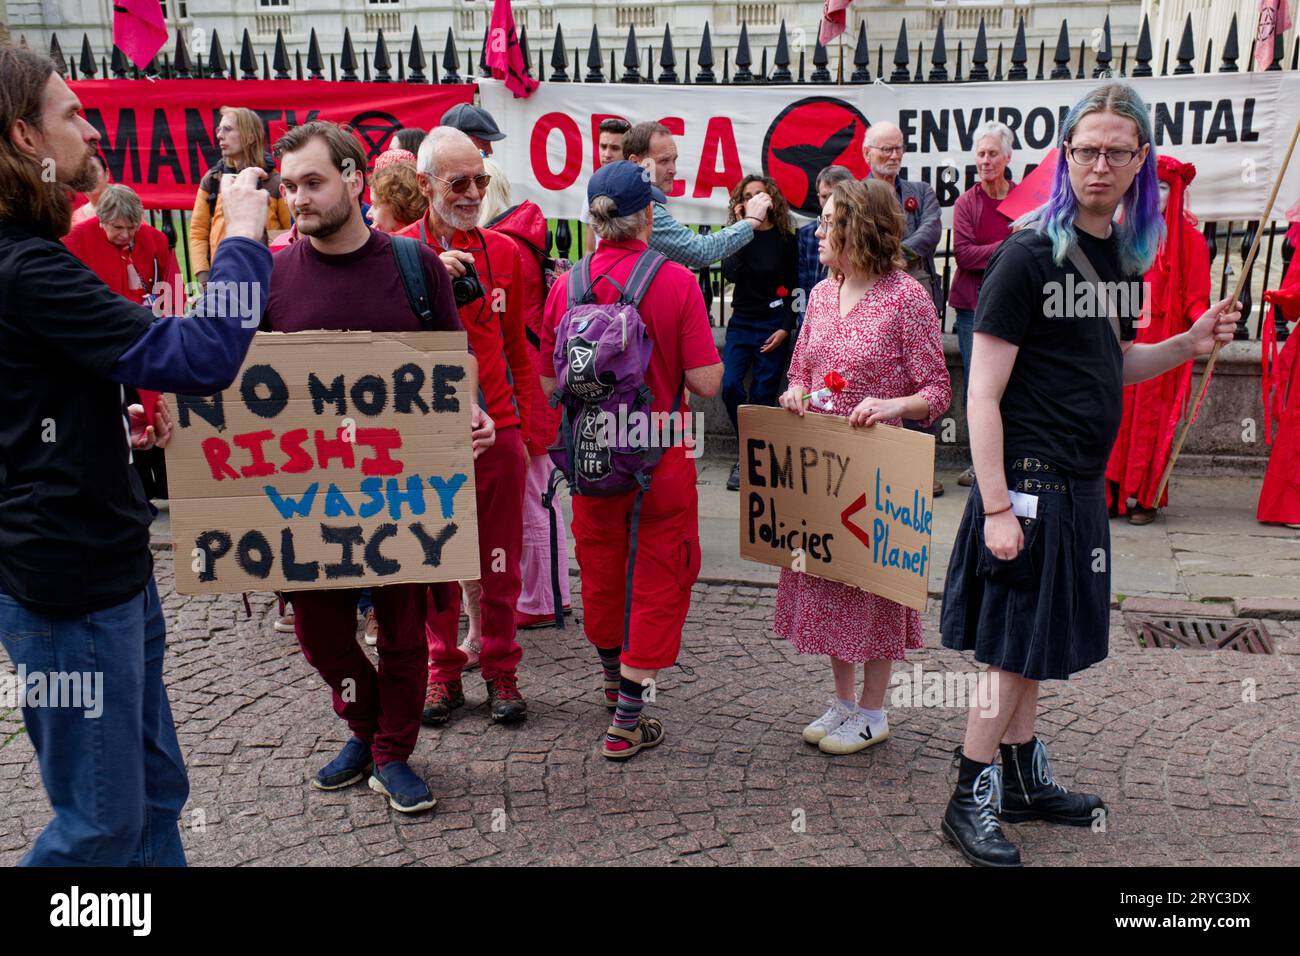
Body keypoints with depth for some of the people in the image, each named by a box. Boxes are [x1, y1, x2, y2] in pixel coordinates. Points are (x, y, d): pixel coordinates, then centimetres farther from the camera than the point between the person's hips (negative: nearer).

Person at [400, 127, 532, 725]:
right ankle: (443, 671, 24)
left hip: (498, 428, 2)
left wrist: (529, 423, 10)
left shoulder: (504, 252, 7)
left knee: (500, 561, 9)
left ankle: (500, 670, 24)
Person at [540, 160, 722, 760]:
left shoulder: (565, 285, -5)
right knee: (659, 578, 9)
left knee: (600, 571, 21)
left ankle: (614, 679, 44)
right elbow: (706, 383, -14)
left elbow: (550, 384, 1)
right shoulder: (677, 283, -13)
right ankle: (628, 721, 12)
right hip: (660, 454, -3)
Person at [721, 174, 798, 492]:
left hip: (772, 327, -2)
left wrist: (785, 328, -9)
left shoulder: (786, 240, 0)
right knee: (730, 387, -13)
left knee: (763, 396, -3)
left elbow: (794, 289, 1)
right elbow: (731, 274, -13)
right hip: (740, 323, 2)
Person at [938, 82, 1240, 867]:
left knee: (1037, 642, 16)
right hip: (1029, 478, -7)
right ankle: (970, 799, 14)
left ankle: (1024, 779, 31)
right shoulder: (1030, 253, -13)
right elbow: (983, 394, -16)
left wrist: (1187, 346, 4)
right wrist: (996, 506, -21)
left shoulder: (1128, 252, 11)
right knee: (1015, 648, -1)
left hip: (1082, 481, 7)